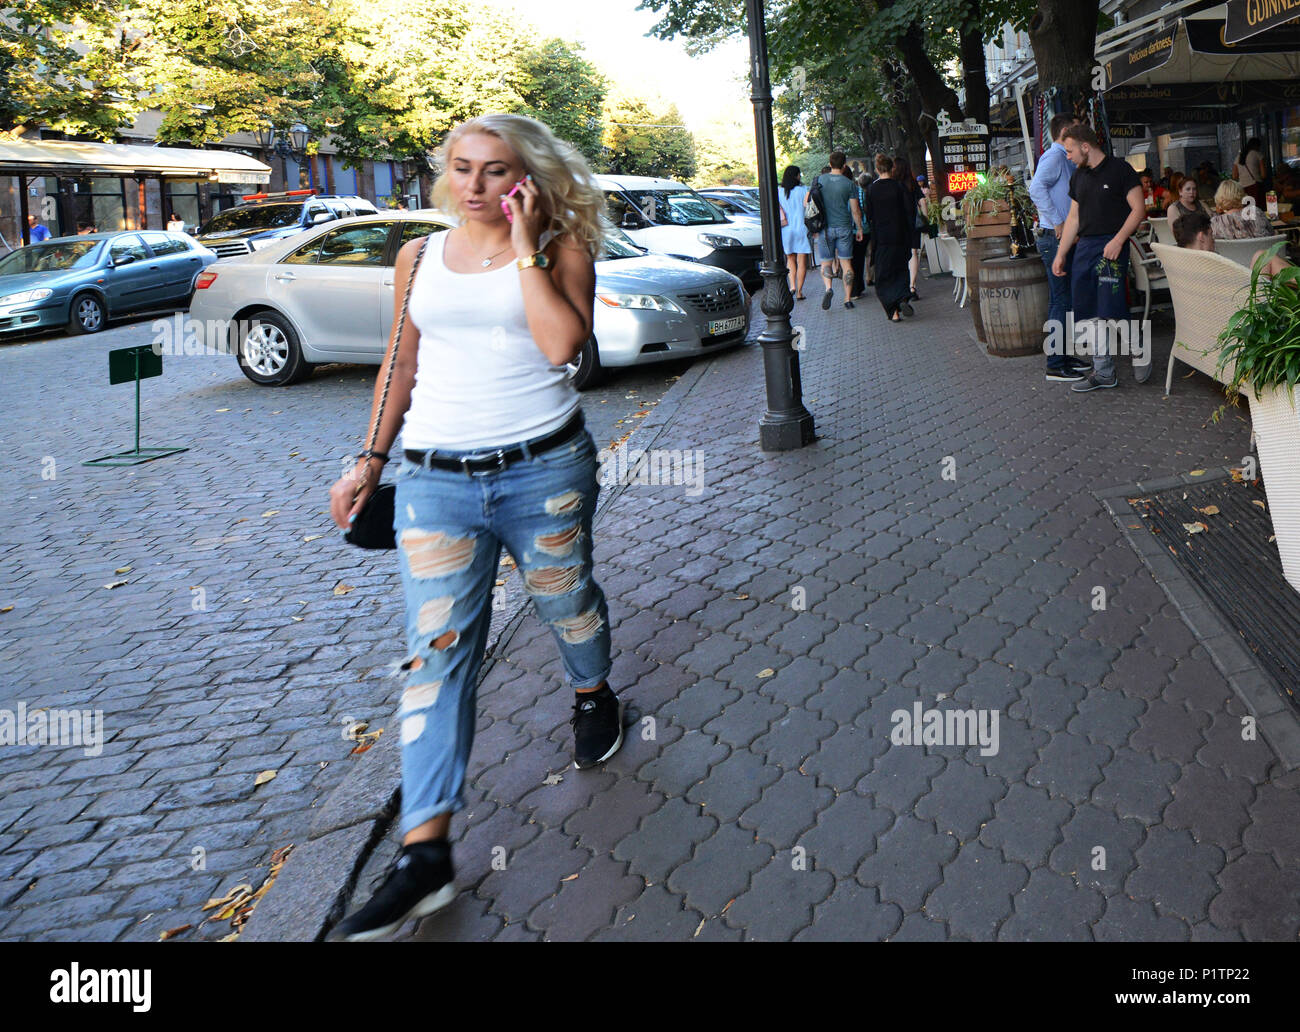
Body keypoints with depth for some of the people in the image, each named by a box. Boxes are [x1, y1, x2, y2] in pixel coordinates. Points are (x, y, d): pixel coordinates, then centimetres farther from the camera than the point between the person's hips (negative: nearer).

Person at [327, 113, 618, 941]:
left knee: (566, 598, 17)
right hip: (437, 477, 2)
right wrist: (371, 459, 15)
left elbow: (562, 343, -17)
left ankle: (594, 696, 52)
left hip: (545, 467, -2)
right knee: (438, 649, -3)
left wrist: (524, 247, -13)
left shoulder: (561, 249, 0)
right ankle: (426, 854, -1)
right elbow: (401, 361, 16)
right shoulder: (421, 257, 10)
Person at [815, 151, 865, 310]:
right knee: (846, 262, 7)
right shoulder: (849, 184, -4)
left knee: (826, 262, 9)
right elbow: (855, 210, -1)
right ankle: (848, 298, 5)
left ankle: (828, 287, -18)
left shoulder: (819, 180, -1)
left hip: (825, 227, 0)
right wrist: (859, 228, 11)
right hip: (844, 227, 0)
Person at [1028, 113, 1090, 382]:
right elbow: (1037, 188, -26)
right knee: (1062, 301, -10)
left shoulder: (1065, 159, 20)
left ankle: (1061, 355, 22)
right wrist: (1058, 222, -24)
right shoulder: (1054, 156, -11)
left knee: (1062, 299, 14)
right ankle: (1055, 365, -7)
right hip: (1055, 238, -10)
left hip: (1064, 239, 10)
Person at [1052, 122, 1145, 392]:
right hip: (1084, 246, 7)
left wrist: (1118, 240, -18)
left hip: (1111, 245, -7)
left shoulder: (1119, 169, -4)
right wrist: (1061, 254, 16)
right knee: (1092, 313, 5)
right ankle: (1103, 372, 11)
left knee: (1113, 309, -11)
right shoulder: (1079, 177, 17)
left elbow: (1139, 209, -7)